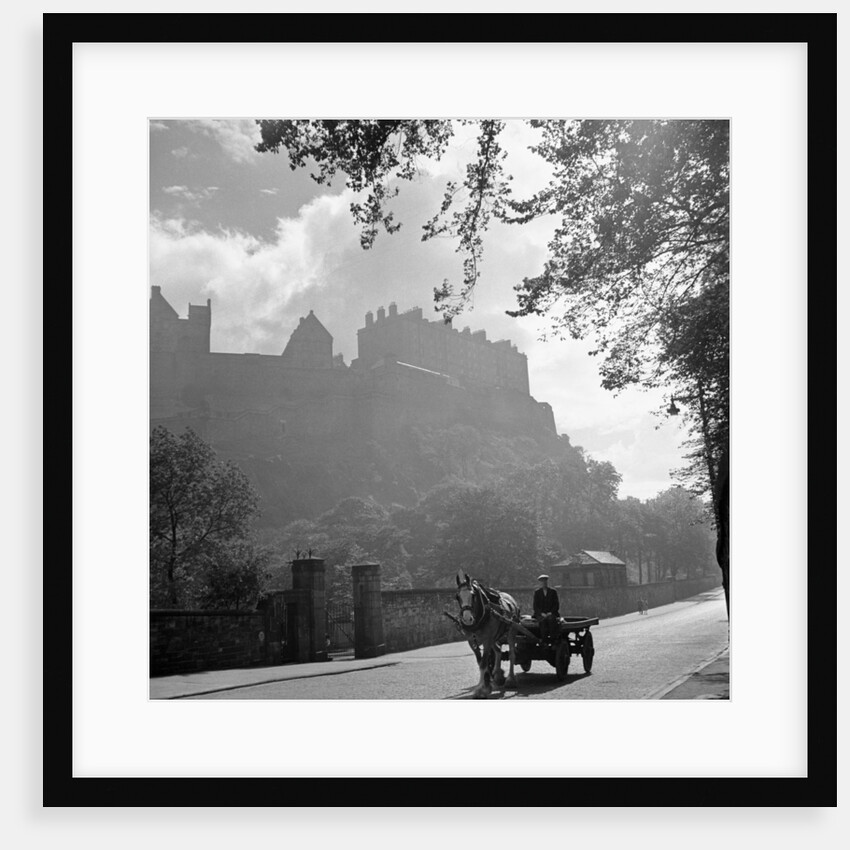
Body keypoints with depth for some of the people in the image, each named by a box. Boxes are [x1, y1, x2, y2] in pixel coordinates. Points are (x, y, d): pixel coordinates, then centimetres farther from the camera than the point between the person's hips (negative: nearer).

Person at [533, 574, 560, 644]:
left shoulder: (553, 591, 9)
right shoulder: (537, 592, 10)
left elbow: (556, 604, 6)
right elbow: (535, 606, 5)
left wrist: (551, 613, -10)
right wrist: (541, 613, -12)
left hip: (551, 613, 0)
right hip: (540, 614, 0)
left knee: (551, 619, -35)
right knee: (543, 621, -34)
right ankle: (544, 640, -36)